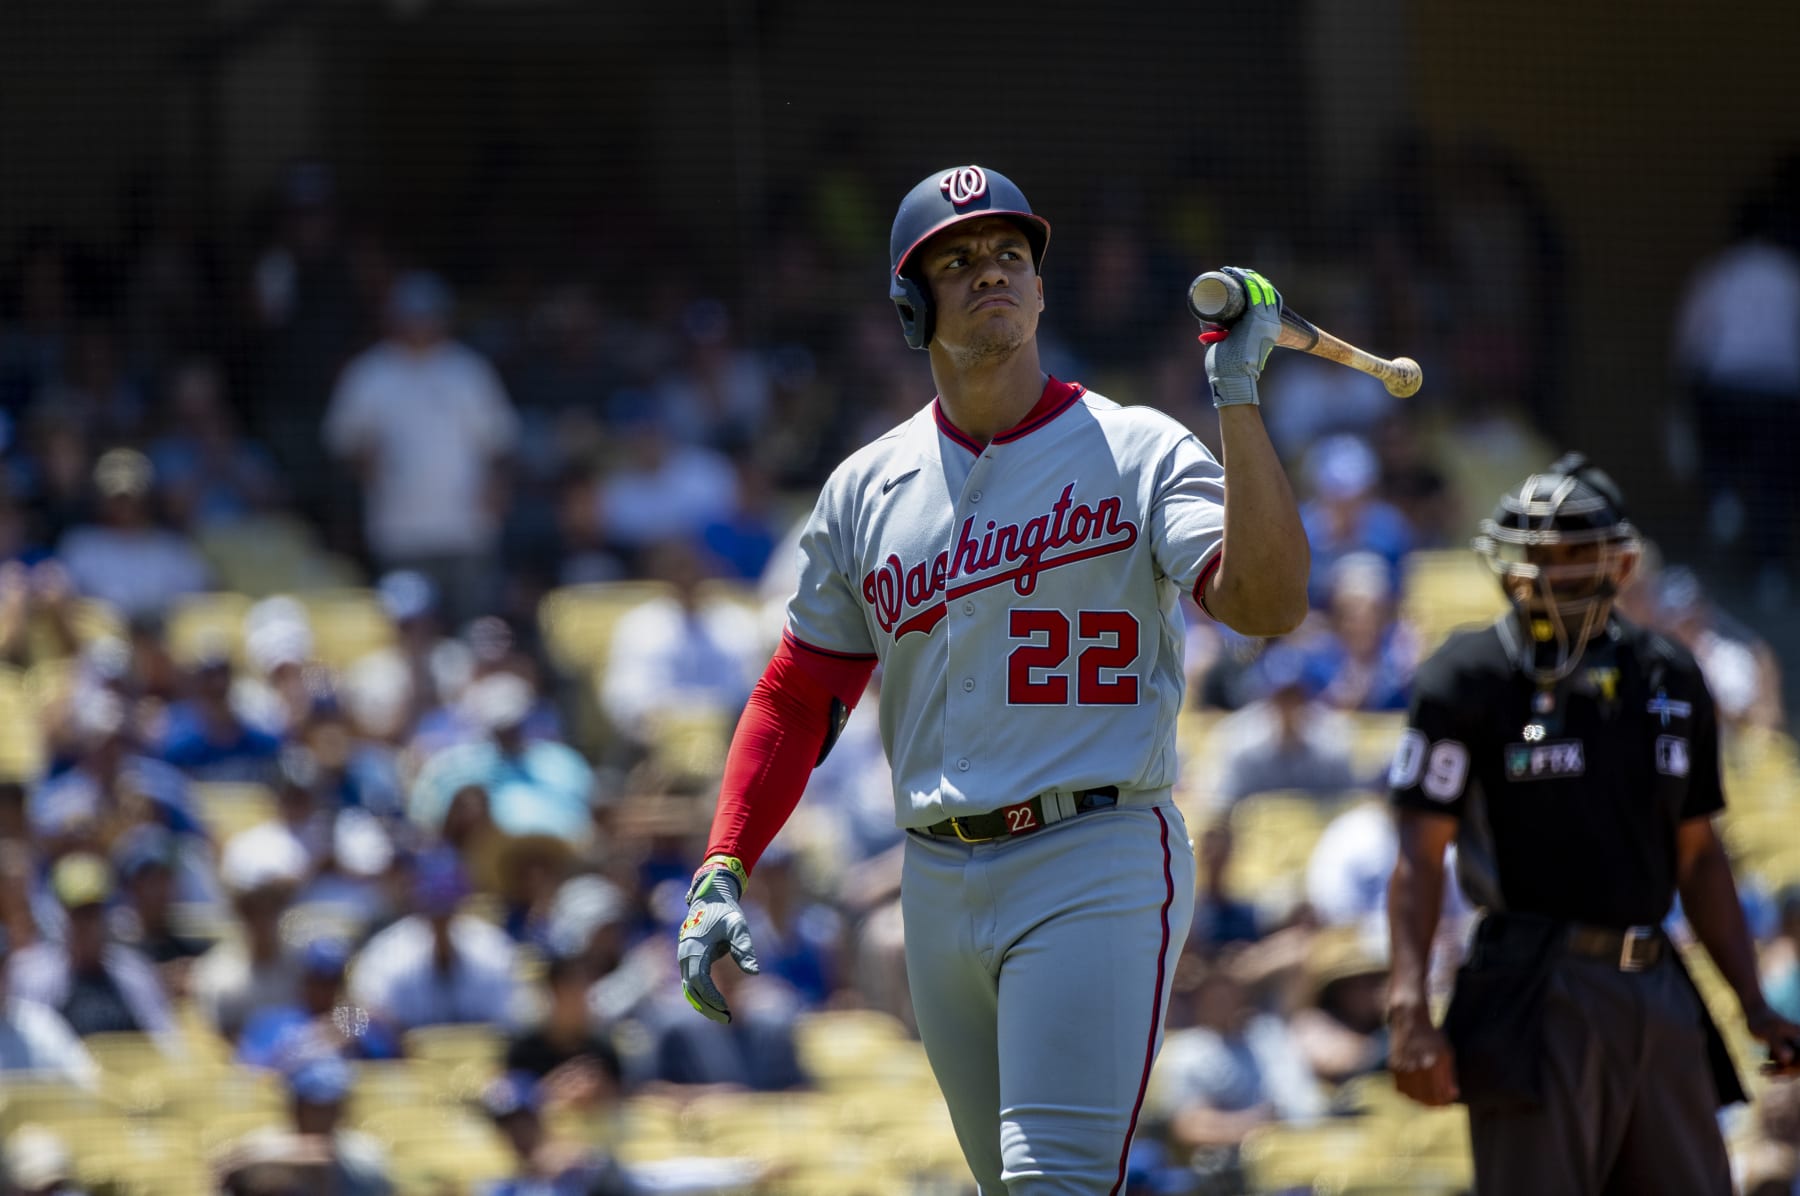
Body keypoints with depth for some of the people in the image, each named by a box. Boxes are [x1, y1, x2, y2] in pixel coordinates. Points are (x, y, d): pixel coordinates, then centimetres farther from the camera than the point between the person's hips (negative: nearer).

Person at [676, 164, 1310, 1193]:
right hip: (940, 883, 5)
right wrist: (721, 873, 3)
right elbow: (798, 696, 15)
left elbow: (1268, 603, -17)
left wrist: (1238, 400, -23)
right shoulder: (868, 490, 12)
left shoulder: (1140, 453, -1)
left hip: (1100, 870, -5)